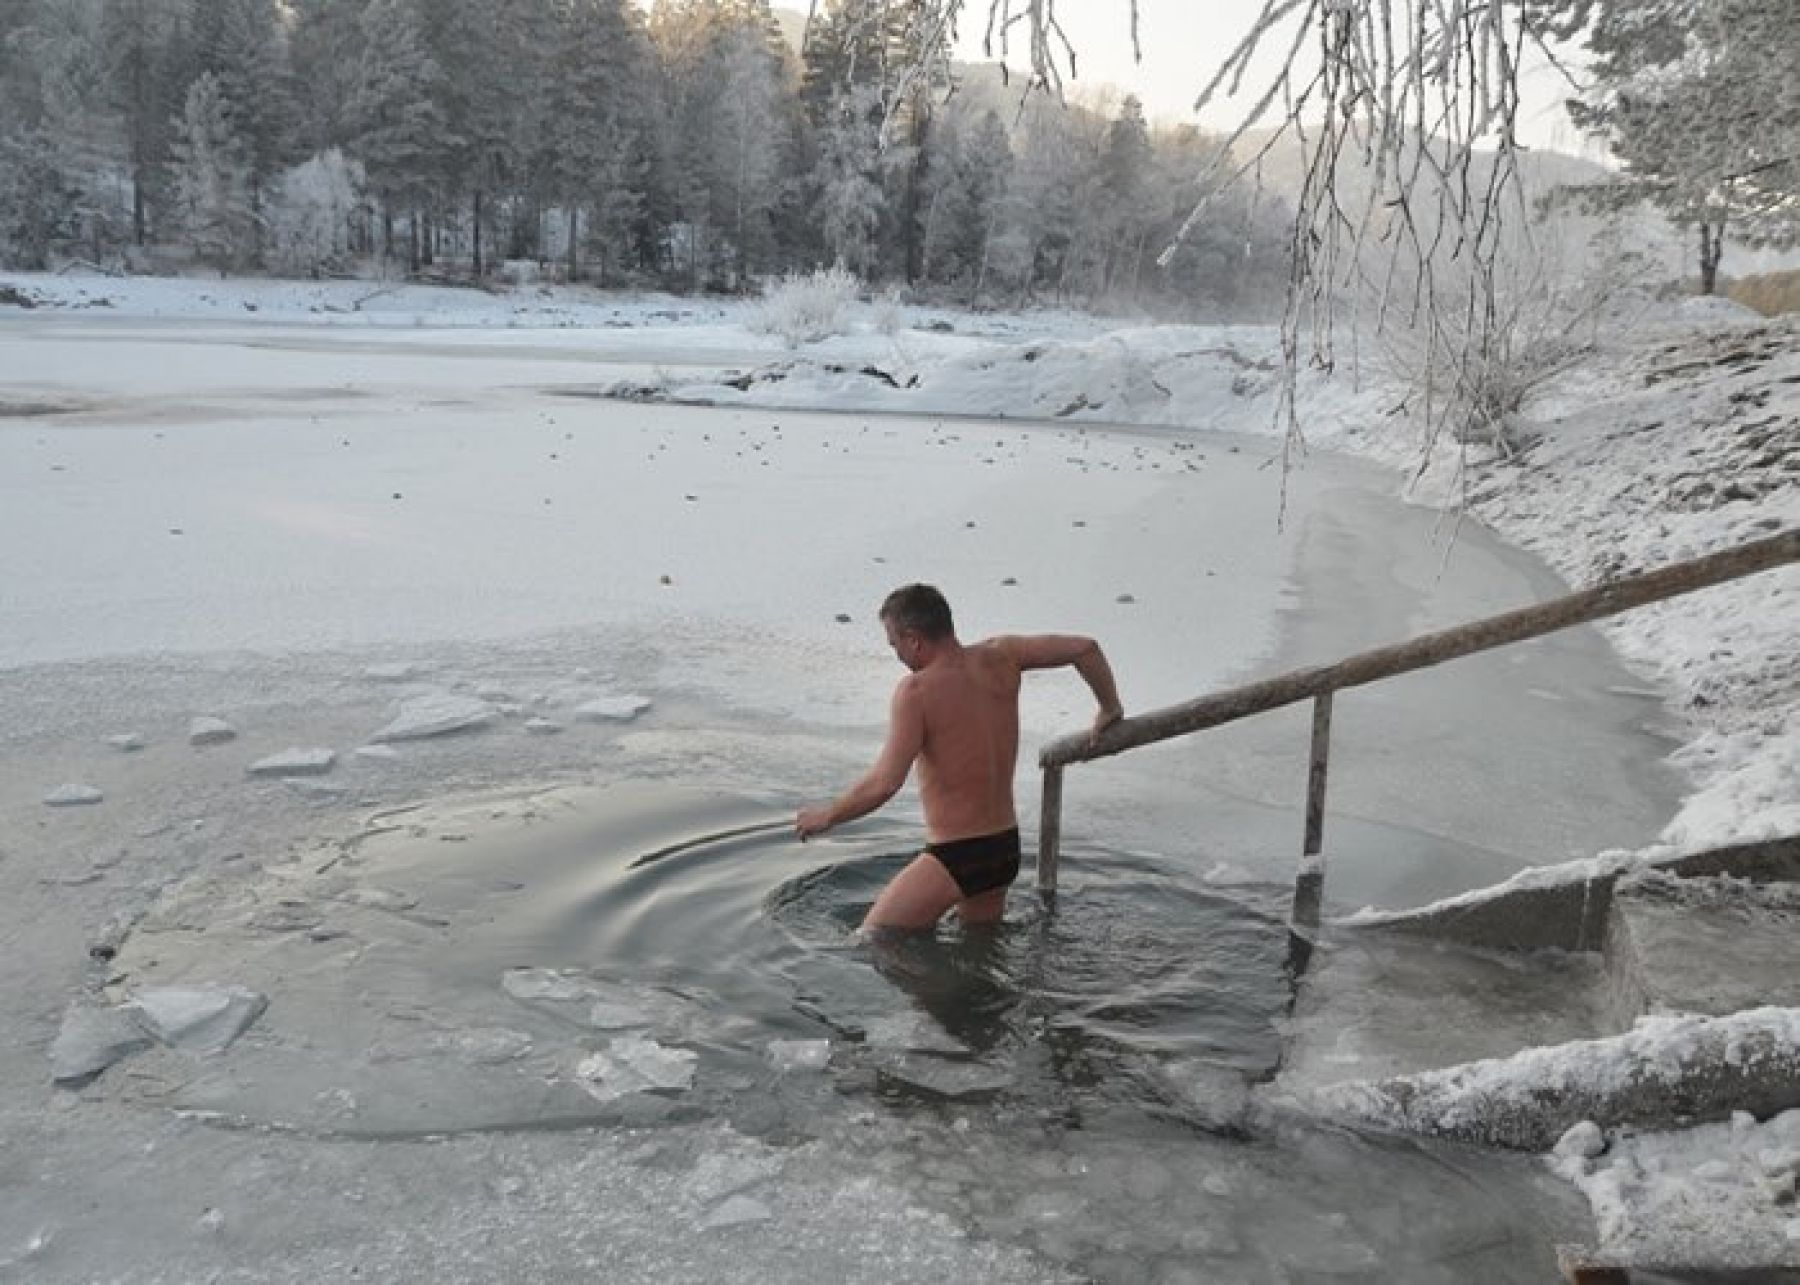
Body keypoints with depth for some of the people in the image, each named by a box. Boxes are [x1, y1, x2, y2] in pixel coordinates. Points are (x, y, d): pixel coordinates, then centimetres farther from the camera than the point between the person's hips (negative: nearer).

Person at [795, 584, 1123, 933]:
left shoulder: (916, 691, -18)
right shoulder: (999, 657, -1)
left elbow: (884, 783, -23)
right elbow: (1085, 648, 2)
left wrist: (826, 816, -8)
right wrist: (1110, 709, 17)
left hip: (955, 858, -7)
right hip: (1007, 851, 7)